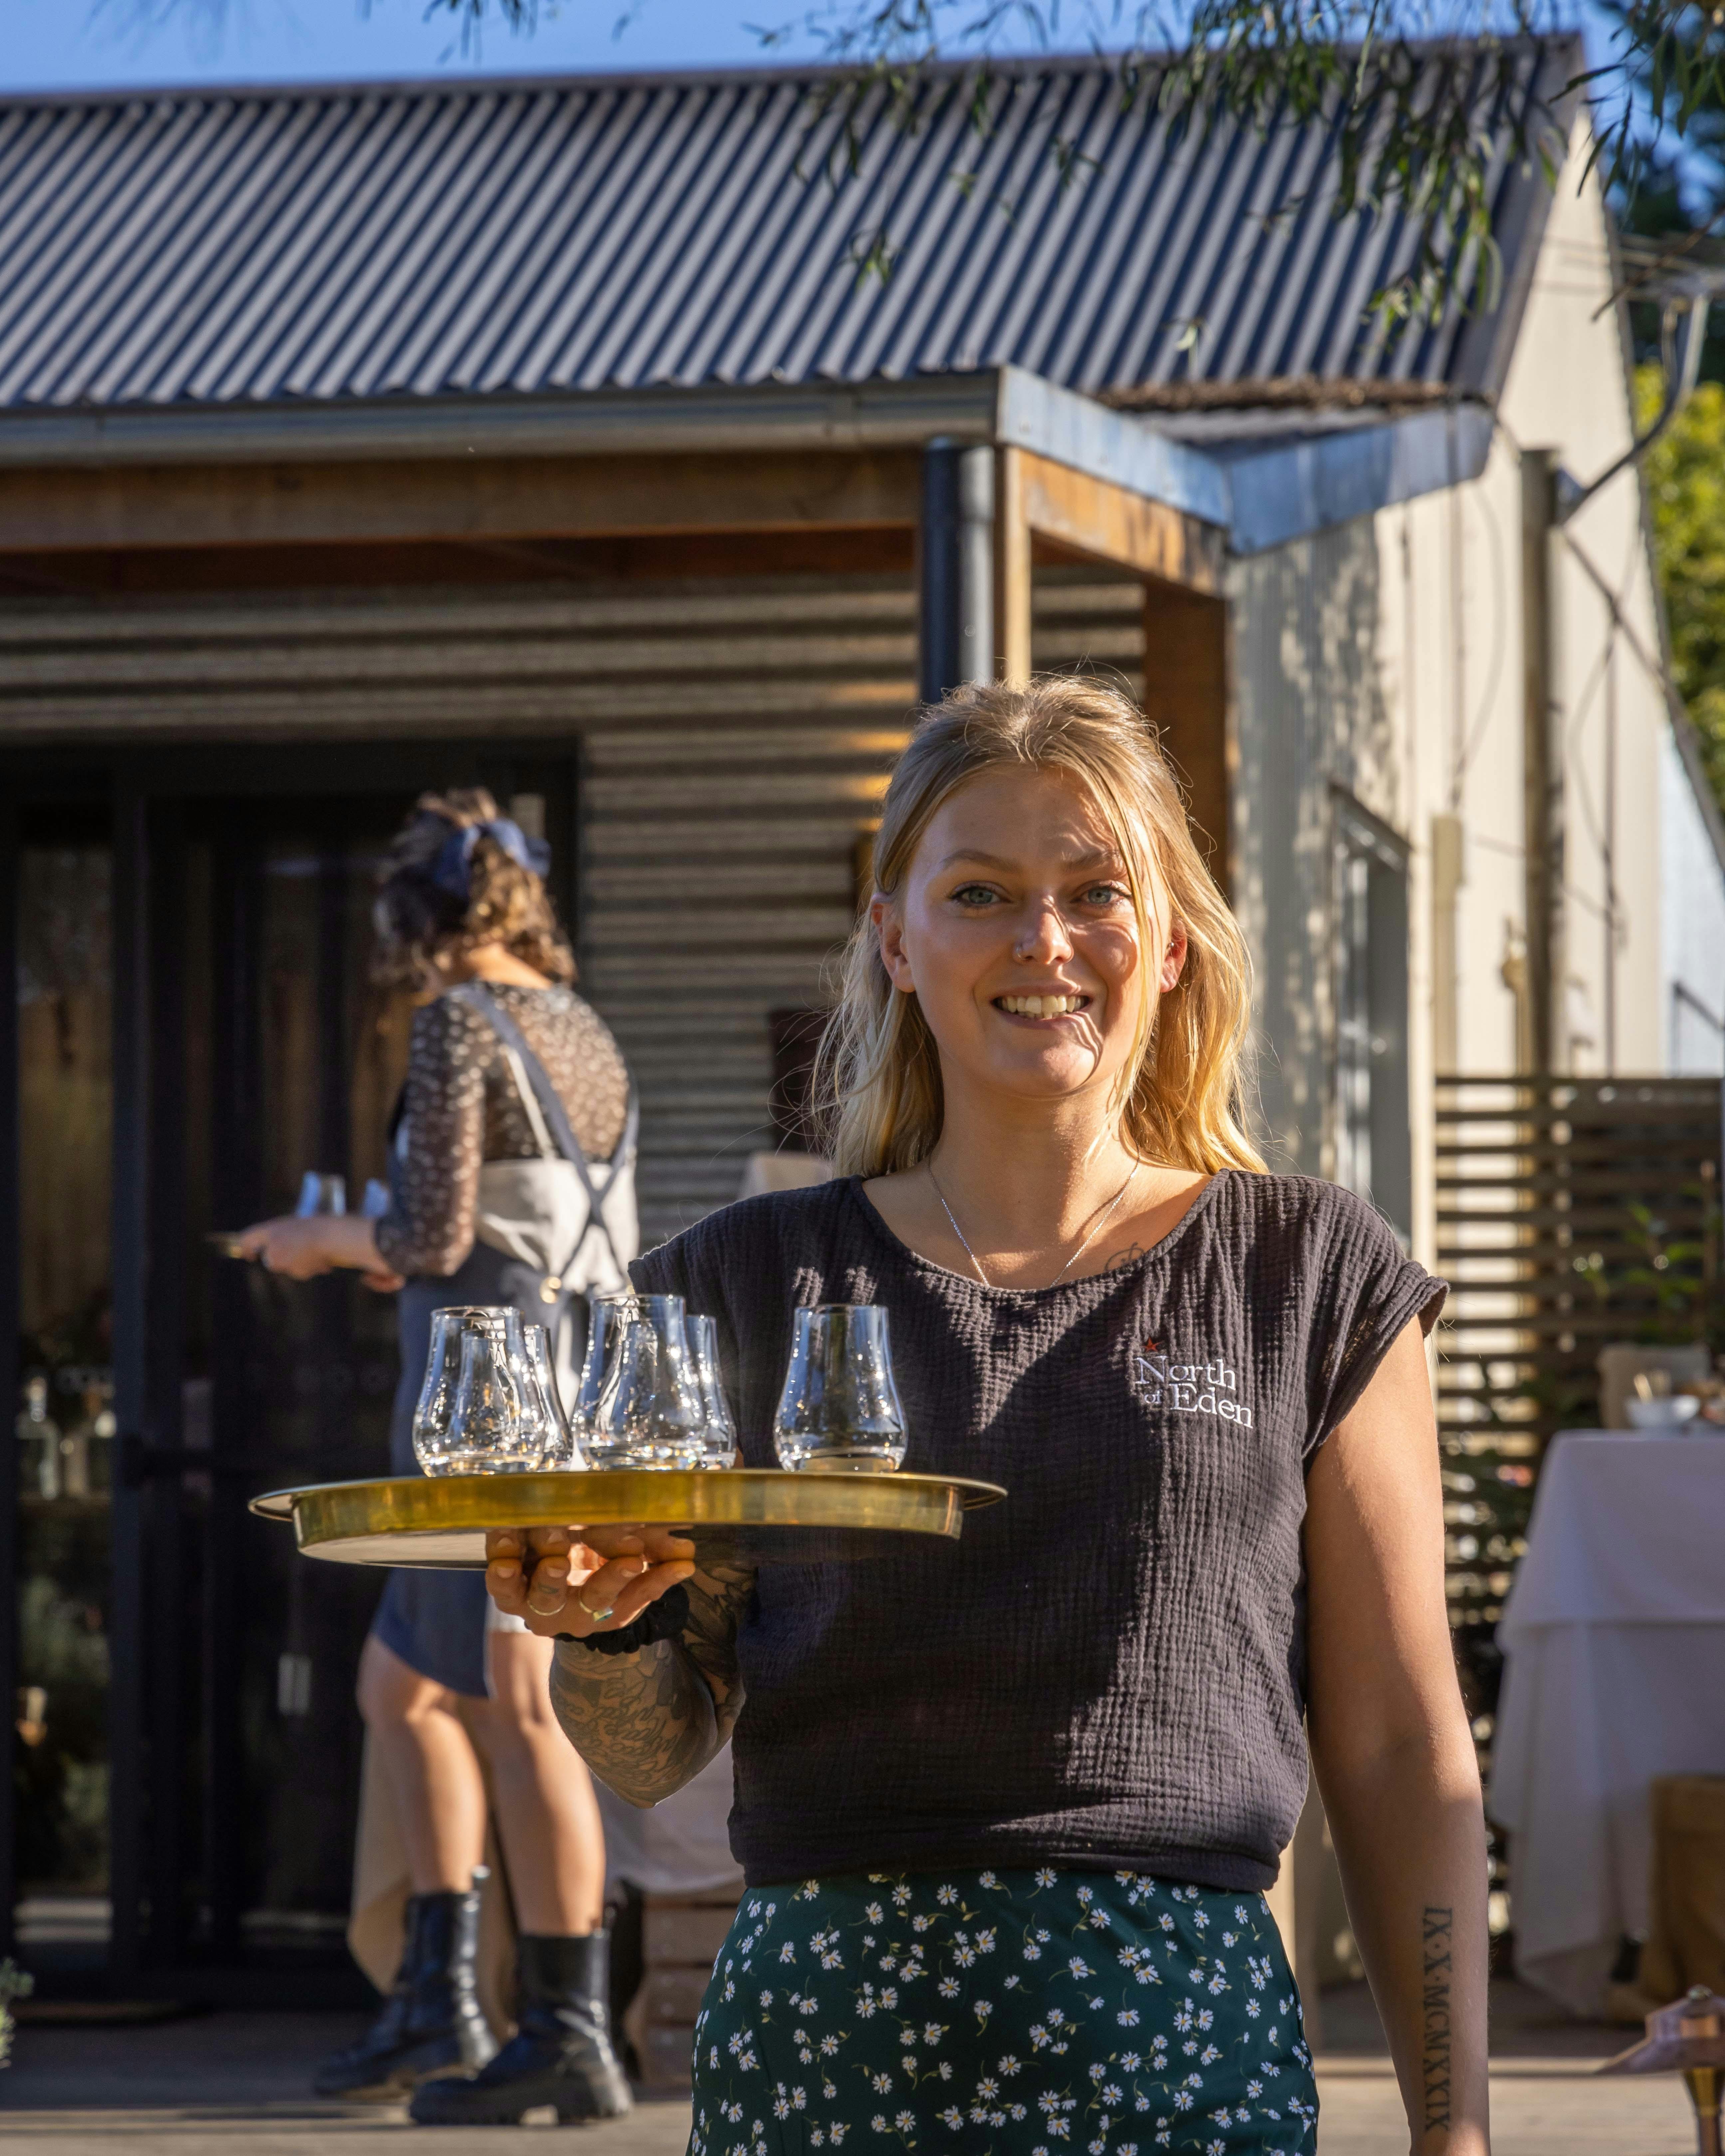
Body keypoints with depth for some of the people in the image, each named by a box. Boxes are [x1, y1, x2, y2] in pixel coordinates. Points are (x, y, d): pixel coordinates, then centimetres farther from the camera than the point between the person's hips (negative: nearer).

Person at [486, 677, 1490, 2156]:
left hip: (1177, 2034, -1)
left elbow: (1401, 1757, 6)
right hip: (819, 2027, 1)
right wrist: (602, 1625, -14)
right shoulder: (758, 1284, 9)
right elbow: (654, 1754, 8)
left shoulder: (1304, 1277, 7)